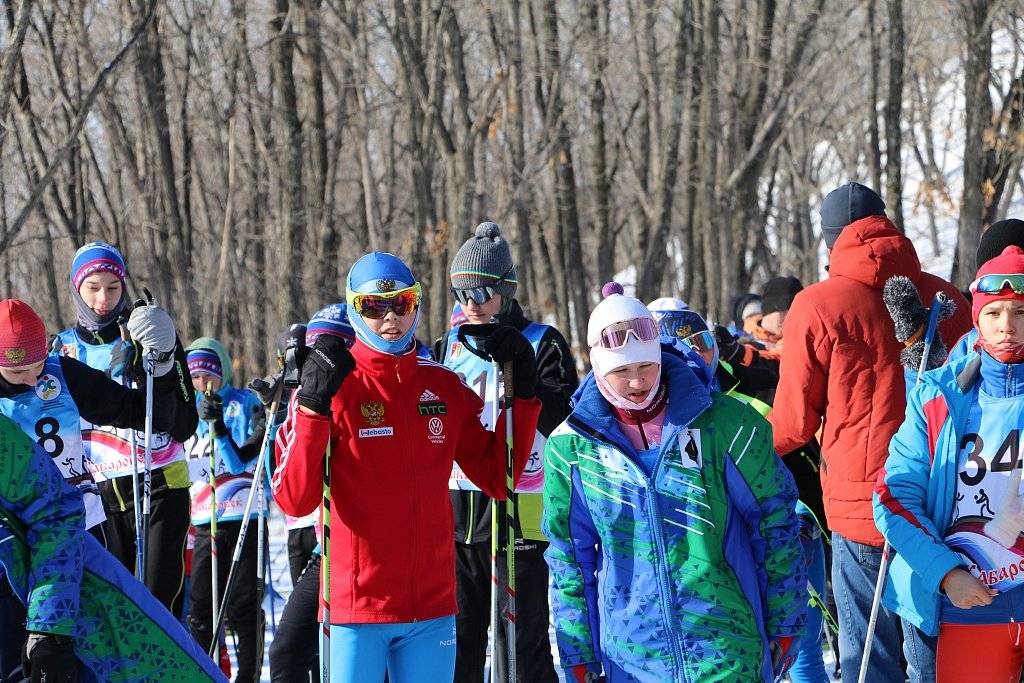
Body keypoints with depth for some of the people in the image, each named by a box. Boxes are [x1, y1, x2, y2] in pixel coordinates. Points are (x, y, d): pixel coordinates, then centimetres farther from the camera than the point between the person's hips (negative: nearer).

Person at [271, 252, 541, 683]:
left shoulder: (444, 387, 8)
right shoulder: (335, 385, -5)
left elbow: (498, 478, 13)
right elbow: (294, 499, -13)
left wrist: (521, 394, 4)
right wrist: (313, 405, -23)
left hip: (432, 608, 4)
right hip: (357, 603, -4)